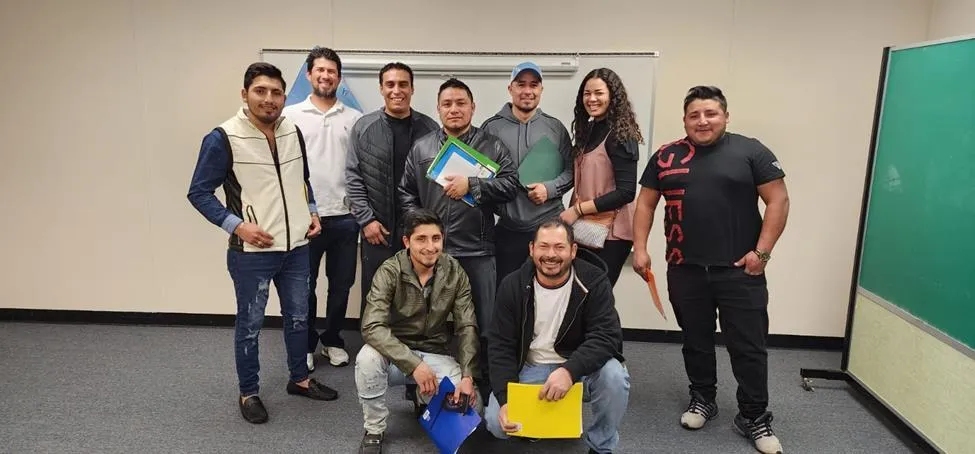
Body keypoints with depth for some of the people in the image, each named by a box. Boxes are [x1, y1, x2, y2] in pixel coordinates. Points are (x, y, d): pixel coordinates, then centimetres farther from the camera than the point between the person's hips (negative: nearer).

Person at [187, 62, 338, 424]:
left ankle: (299, 379, 36)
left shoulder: (293, 132, 4)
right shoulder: (223, 138, -12)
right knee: (249, 324, 8)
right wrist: (236, 225, -18)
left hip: (296, 246, 5)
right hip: (251, 251, -5)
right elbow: (199, 192, -8)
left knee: (298, 316, 17)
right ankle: (248, 393, 27)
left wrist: (311, 211, 6)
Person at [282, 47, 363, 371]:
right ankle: (306, 344, 26)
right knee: (304, 285, 9)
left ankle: (333, 340, 29)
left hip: (345, 216, 2)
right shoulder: (291, 115, 3)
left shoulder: (354, 118, 6)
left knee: (341, 284, 12)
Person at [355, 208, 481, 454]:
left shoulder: (455, 273, -9)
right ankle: (374, 431, -7)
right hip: (395, 353, -1)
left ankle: (424, 397, 17)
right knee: (367, 358, -34)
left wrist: (467, 376, -20)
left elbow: (467, 328, -8)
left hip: (436, 354, 2)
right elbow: (372, 327, -28)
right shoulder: (389, 272, -18)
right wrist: (414, 364, -35)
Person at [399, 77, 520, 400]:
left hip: (478, 252, -2)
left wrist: (471, 185, -18)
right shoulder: (421, 148, 10)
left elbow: (510, 184, -7)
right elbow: (406, 193, 11)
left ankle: (488, 391, 23)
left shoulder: (492, 146, 3)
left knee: (483, 326, 6)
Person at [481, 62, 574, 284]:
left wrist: (550, 188, -10)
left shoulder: (555, 127, 5)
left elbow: (571, 170, 7)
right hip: (507, 228, -1)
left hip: (550, 226, 1)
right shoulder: (491, 127, 0)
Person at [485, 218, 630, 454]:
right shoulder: (513, 286, -11)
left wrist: (569, 371, -41)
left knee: (613, 376, -31)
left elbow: (607, 336, -24)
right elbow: (501, 347, -10)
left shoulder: (594, 282, -16)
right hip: (529, 367, 1)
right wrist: (506, 399, -24)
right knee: (497, 421, -19)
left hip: (579, 365, -1)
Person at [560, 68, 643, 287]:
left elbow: (626, 192, -17)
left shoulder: (620, 135, -11)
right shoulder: (588, 129, 12)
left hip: (610, 233, -7)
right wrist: (571, 214, 2)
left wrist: (578, 209, -15)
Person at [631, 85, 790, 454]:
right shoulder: (665, 157, 5)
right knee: (696, 340, 15)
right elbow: (645, 204, 9)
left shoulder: (750, 151, -2)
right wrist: (640, 248, -1)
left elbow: (778, 200, -3)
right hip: (685, 270, 2)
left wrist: (762, 251, -10)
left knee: (748, 345, 5)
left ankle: (754, 417, 20)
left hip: (740, 269, -2)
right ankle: (702, 399, 34)